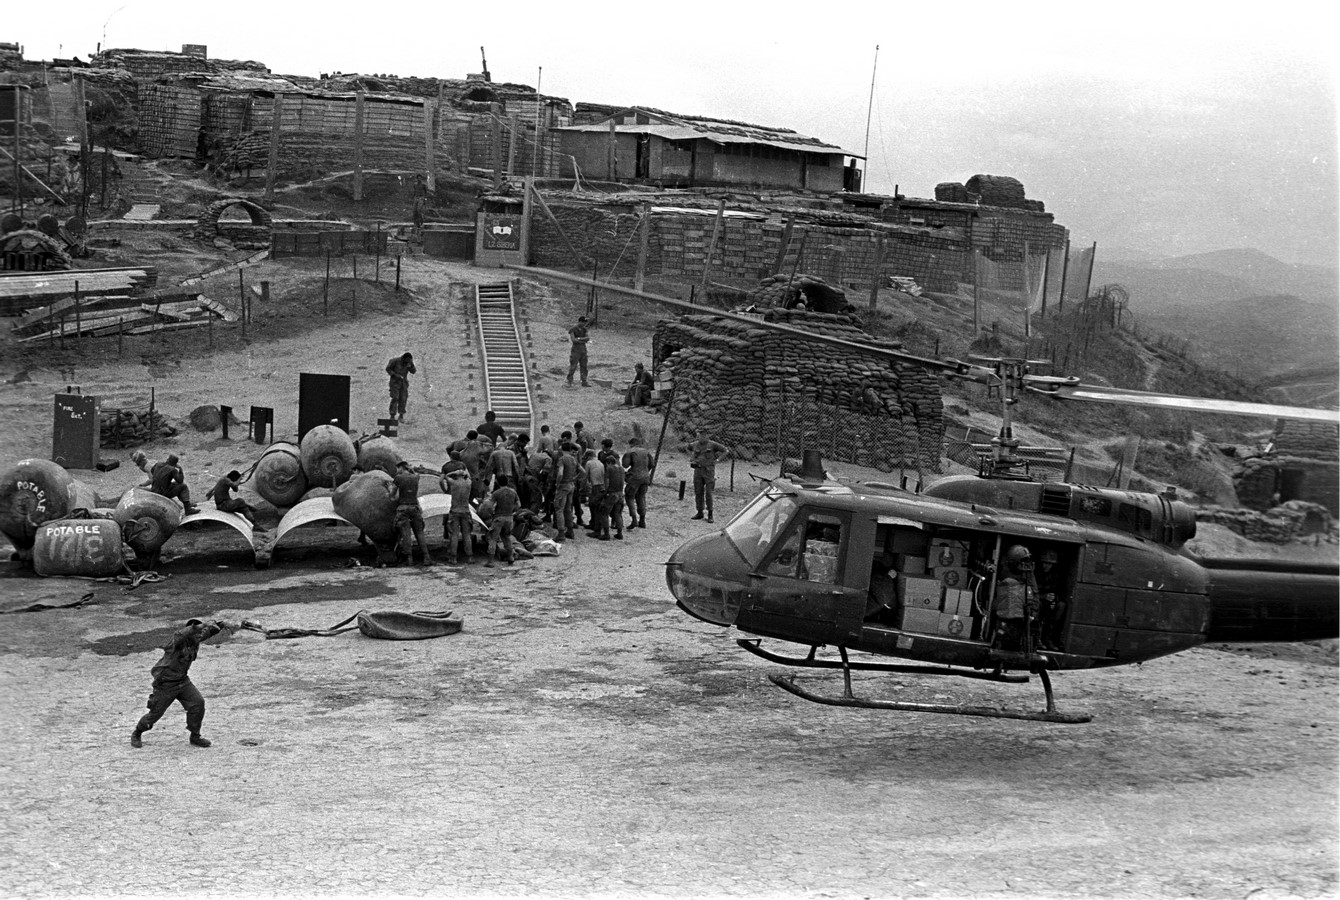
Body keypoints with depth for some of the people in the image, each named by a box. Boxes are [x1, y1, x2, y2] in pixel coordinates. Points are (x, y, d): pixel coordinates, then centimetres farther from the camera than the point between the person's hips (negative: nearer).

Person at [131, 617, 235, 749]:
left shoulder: (195, 640, -5)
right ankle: (136, 735, 32)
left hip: (182, 681, 6)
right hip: (165, 683, -6)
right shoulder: (179, 640, -26)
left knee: (198, 703, -11)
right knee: (155, 713, 5)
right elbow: (179, 634, -50)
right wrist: (201, 626, -60)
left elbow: (211, 630, -2)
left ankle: (195, 737, 4)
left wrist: (223, 624, -24)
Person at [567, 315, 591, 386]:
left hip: (583, 349, 5)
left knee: (584, 366, 3)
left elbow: (588, 338, -5)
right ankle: (569, 382, 1)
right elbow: (573, 340, -17)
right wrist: (584, 341, -11)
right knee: (573, 366, -6)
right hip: (576, 349, -5)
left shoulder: (584, 329, 9)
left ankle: (584, 382, 5)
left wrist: (579, 339, -18)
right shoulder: (572, 329, -7)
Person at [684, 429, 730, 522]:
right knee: (698, 493, 5)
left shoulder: (712, 444, -8)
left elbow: (726, 451, -4)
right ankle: (700, 513, 15)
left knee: (708, 493, -9)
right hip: (698, 470, 5)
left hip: (708, 471, -5)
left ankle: (710, 515, -3)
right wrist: (692, 457, 16)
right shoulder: (695, 444, 6)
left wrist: (716, 459, -6)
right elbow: (687, 448, 29)